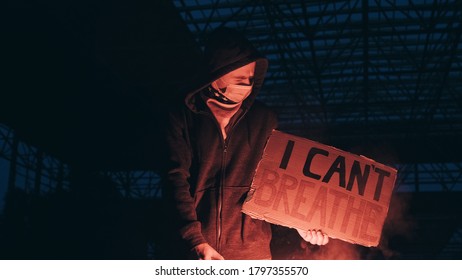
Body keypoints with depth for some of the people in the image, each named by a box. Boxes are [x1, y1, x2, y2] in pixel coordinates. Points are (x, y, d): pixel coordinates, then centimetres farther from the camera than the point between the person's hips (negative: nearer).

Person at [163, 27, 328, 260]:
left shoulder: (264, 119, 7)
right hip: (200, 249, -2)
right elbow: (177, 179, -7)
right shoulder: (183, 119, 0)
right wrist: (197, 242, -17)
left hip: (253, 249, 2)